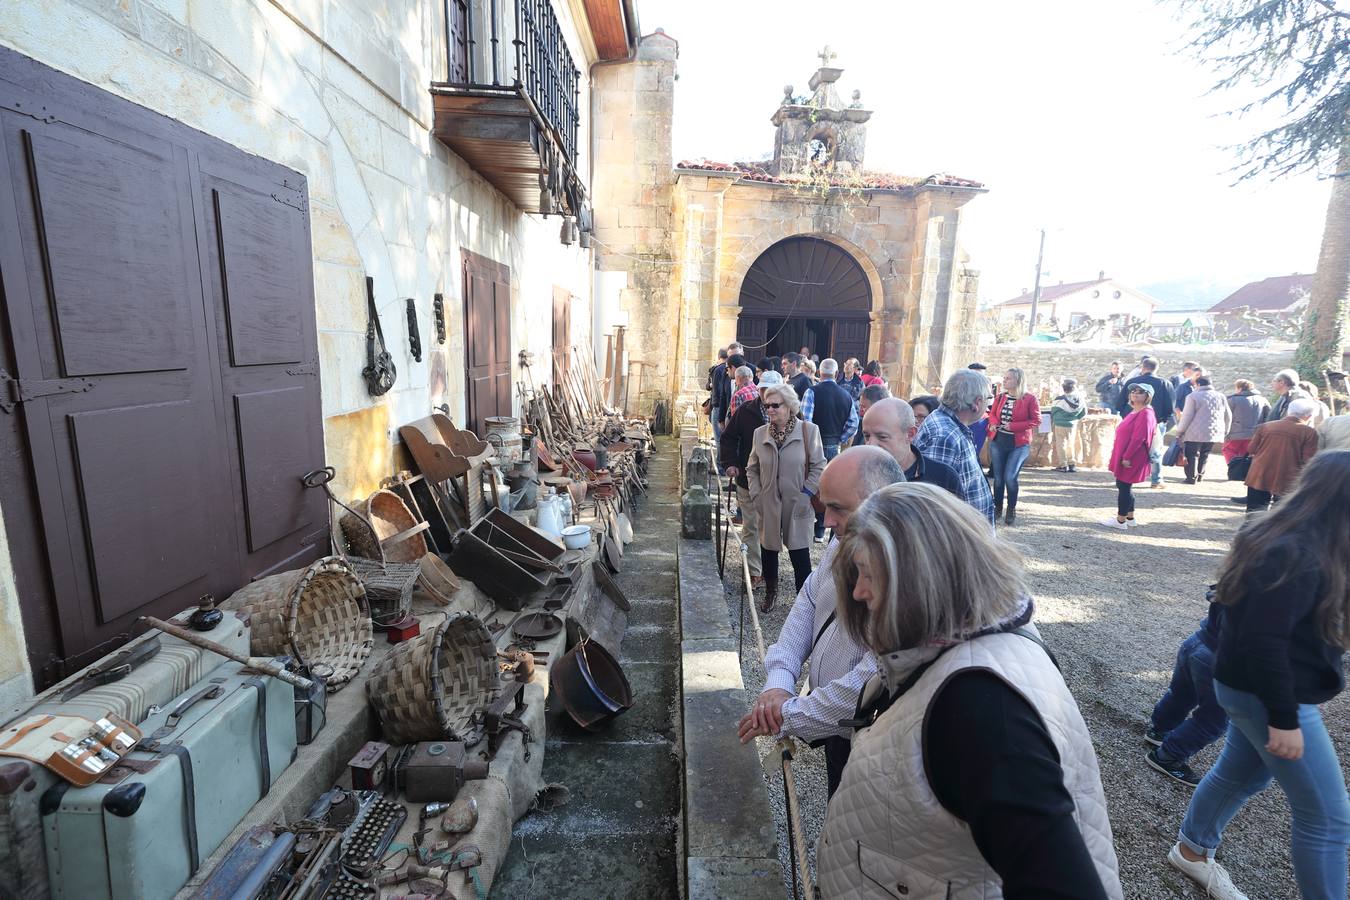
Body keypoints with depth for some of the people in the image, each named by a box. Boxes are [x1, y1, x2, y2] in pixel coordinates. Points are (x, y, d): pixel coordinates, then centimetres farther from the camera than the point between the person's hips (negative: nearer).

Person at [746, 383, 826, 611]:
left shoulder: (809, 430, -7)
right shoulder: (760, 433, 4)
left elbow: (819, 467, -3)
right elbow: (752, 469, 12)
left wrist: (806, 494, -10)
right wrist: (756, 496, 2)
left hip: (798, 506, -3)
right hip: (768, 505, 4)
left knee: (799, 554, 0)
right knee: (768, 550, 14)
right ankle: (770, 592, 36)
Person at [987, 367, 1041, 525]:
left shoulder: (1029, 398, -10)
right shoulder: (1000, 396, 5)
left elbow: (1036, 421, -9)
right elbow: (992, 413, 16)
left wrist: (1014, 426, -19)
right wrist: (994, 423, -7)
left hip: (1019, 444, -4)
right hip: (998, 442, 5)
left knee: (1010, 477, -8)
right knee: (998, 477, 9)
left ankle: (1012, 510, 13)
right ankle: (997, 508, 25)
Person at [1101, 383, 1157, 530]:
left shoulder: (1145, 414, -16)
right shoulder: (1135, 412, 14)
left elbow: (1138, 438, -22)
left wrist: (1127, 457, -21)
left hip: (1131, 459, -10)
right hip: (1125, 456, 10)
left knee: (1124, 486, -3)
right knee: (1125, 486, 16)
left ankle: (1121, 520, 6)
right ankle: (1130, 518, 27)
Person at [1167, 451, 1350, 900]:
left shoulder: (1284, 538, 2)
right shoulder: (1297, 555, -27)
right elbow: (1265, 642, -28)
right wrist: (1283, 719, -23)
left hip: (1249, 687, 10)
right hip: (1266, 695, -10)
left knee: (1241, 774, 24)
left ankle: (1192, 850, 43)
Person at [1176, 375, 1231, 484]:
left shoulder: (1193, 396, -7)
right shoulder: (1221, 397, 11)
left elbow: (1186, 417, -9)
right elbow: (1228, 416, 17)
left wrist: (1179, 431, -1)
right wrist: (1225, 430, 28)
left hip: (1196, 433, -5)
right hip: (1214, 433, 5)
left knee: (1192, 454, 2)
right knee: (1204, 455, 17)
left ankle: (1191, 477, 1)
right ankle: (1200, 475, 21)